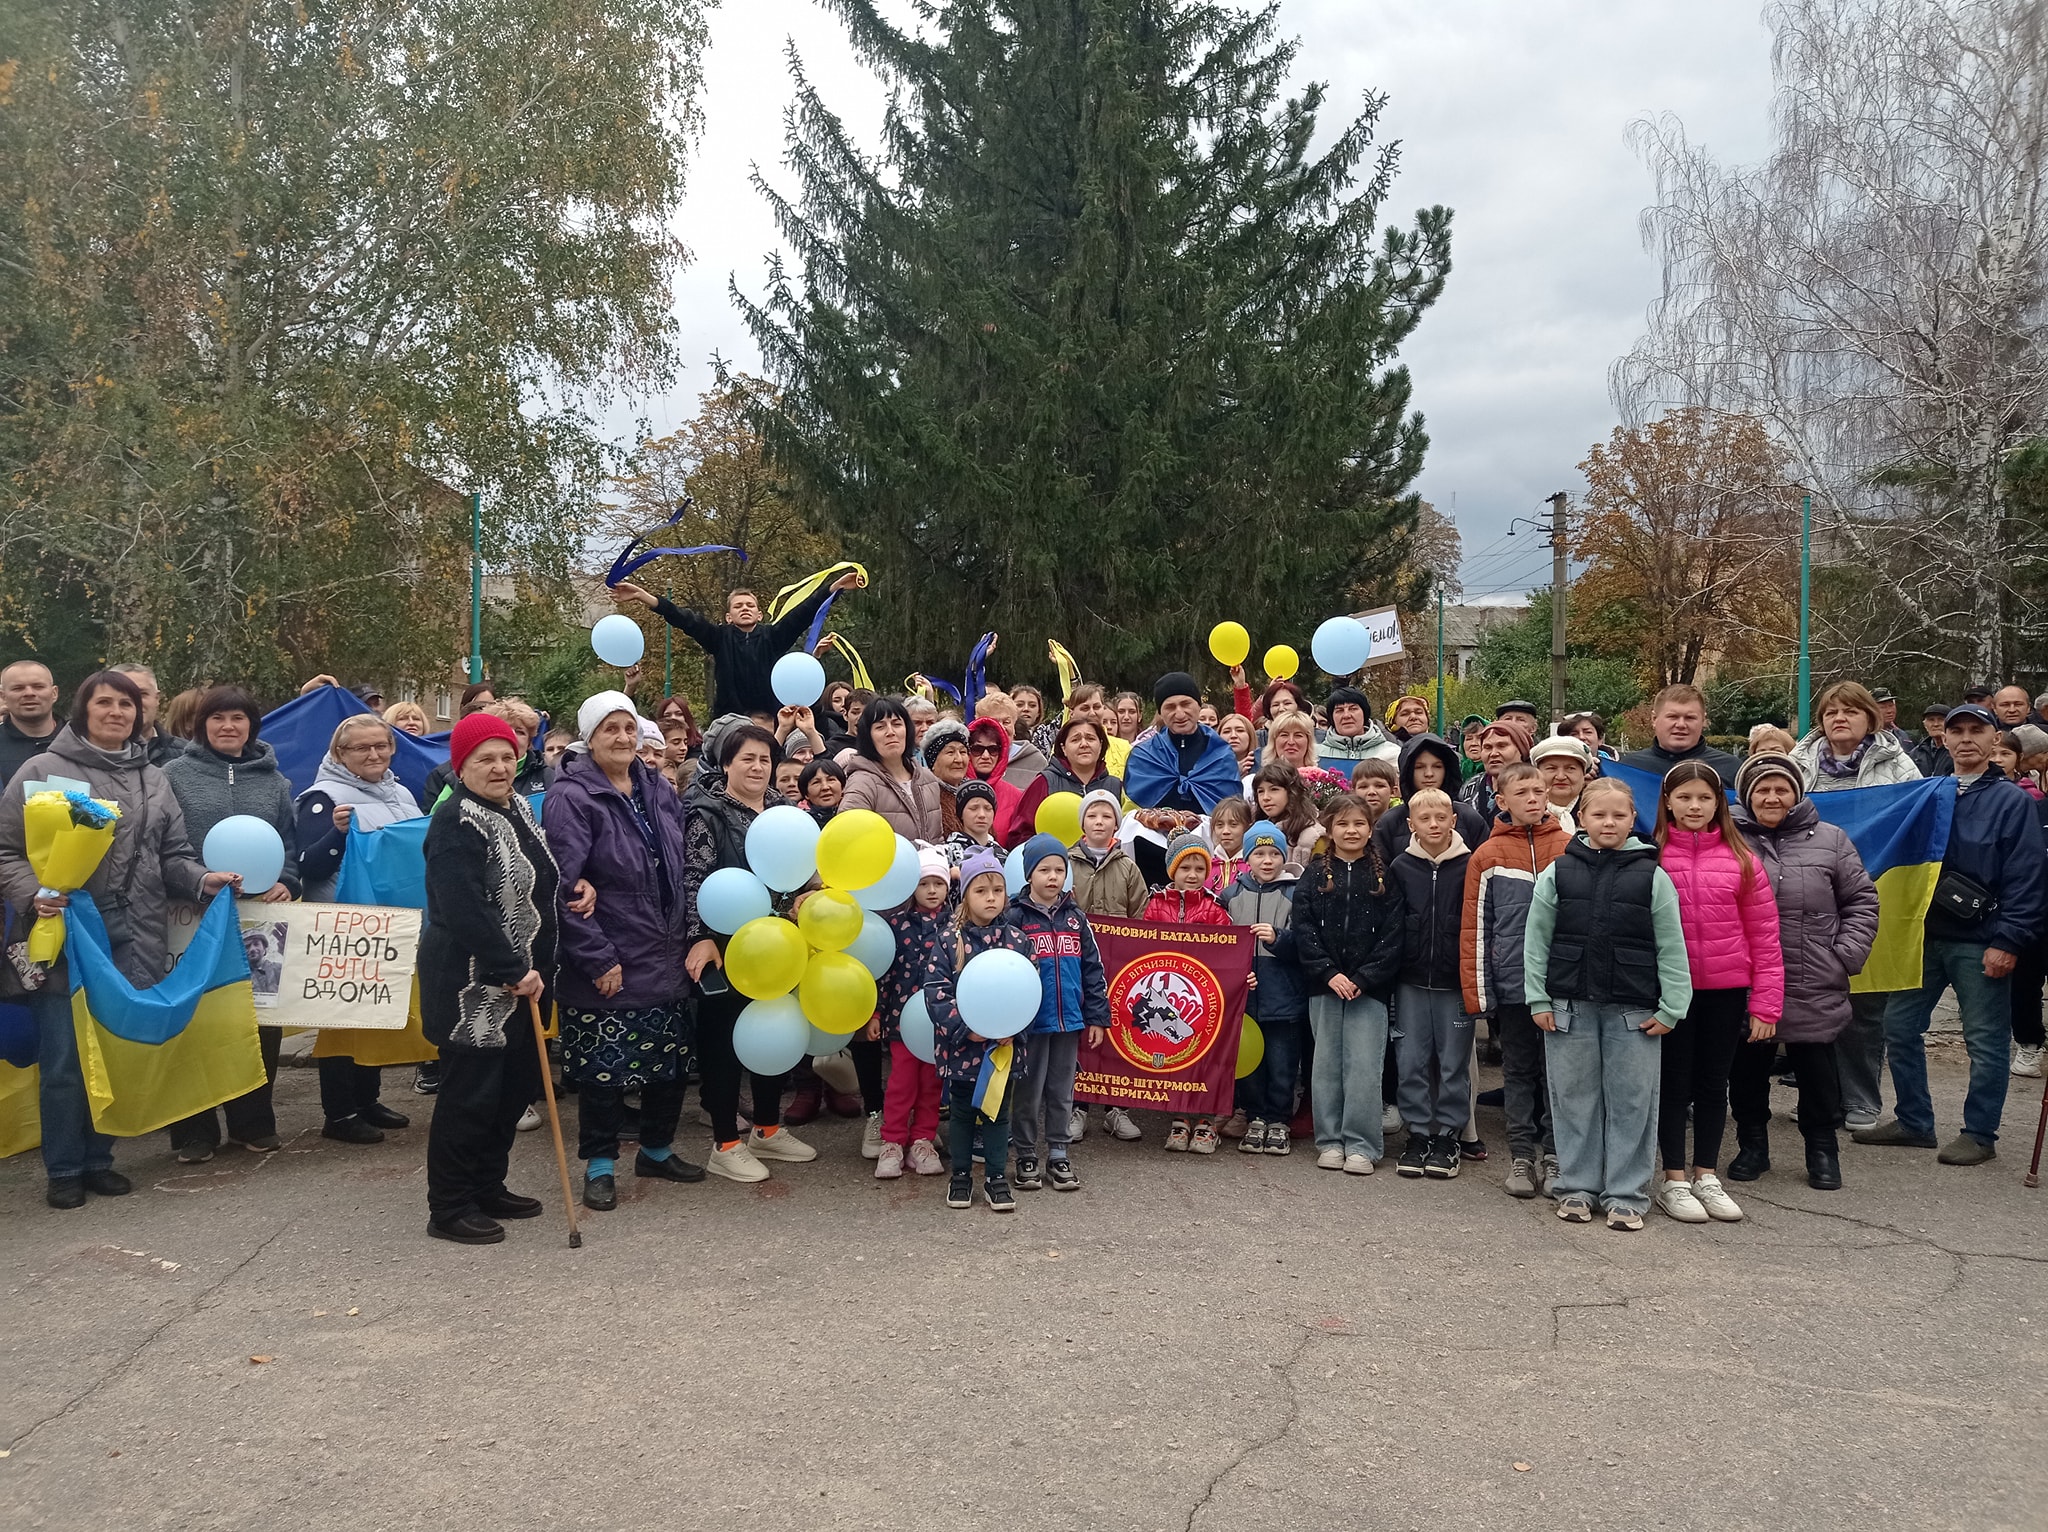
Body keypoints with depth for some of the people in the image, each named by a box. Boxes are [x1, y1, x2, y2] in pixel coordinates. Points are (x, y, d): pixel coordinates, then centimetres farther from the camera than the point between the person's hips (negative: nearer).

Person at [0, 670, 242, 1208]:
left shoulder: (154, 781, 14)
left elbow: (171, 857, 16)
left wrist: (202, 879, -3)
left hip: (135, 941, 4)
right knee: (64, 1057, 1)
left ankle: (98, 1159, 23)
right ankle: (63, 1169, 15)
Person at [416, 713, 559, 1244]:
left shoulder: (518, 809, 11)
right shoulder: (455, 823, -18)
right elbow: (466, 913, -26)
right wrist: (513, 971, -23)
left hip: (521, 977, 9)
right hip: (471, 984, -9)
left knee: (515, 1085, 15)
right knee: (470, 1094, -2)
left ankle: (488, 1187, 29)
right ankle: (449, 1208, 10)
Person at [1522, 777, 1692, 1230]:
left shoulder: (1652, 877, 0)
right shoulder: (1558, 873, 2)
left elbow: (1671, 947, 1)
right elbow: (1536, 941, 4)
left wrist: (1672, 1007, -3)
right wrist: (1539, 1000, 0)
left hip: (1634, 1011, -1)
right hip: (1569, 1006, 1)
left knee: (1632, 1102, 4)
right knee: (1575, 1099, 8)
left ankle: (1626, 1194, 14)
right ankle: (1577, 1187, 20)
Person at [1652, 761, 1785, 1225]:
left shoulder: (1740, 860, 1)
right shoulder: (1651, 858, -4)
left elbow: (1764, 937, 2)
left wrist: (1765, 1004, -2)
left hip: (1726, 992, 2)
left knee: (1713, 1083, 13)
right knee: (1675, 1083, 8)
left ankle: (1706, 1176, 27)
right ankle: (1674, 1180, 19)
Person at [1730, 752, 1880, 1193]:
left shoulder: (1828, 840, 4)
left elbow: (1862, 900, 9)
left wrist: (1847, 954, -1)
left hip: (1815, 988, 0)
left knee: (1817, 1071, 9)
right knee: (1747, 1070, 10)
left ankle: (1822, 1150, 25)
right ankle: (1752, 1147, 26)